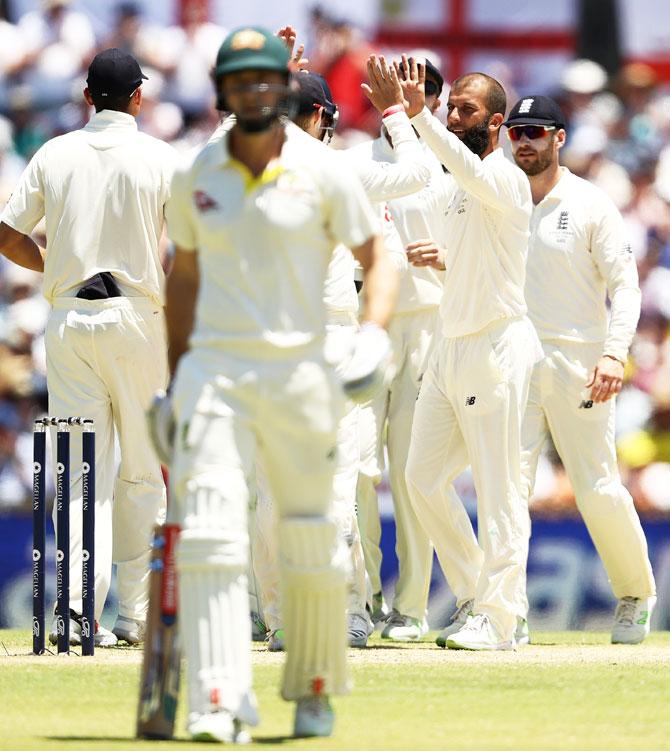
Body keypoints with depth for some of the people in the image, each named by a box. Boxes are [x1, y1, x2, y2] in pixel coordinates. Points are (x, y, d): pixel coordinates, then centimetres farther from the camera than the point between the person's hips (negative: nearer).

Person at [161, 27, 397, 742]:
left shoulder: (323, 172, -2)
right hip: (214, 372, 1)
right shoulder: (195, 176, 6)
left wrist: (374, 333, -16)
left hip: (300, 375, -1)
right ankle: (220, 702, -23)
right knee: (210, 535, -15)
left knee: (311, 541, 9)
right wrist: (174, 375, 19)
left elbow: (377, 259, 2)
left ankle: (314, 688, 29)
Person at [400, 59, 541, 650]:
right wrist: (447, 262, 18)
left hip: (497, 349, -10)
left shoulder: (505, 178, -12)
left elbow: (468, 167, -37)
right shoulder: (463, 191, 17)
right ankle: (475, 593, 20)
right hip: (451, 349, 10)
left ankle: (496, 618, -6)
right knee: (424, 479, 10)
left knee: (497, 489, -7)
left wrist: (418, 115, -47)